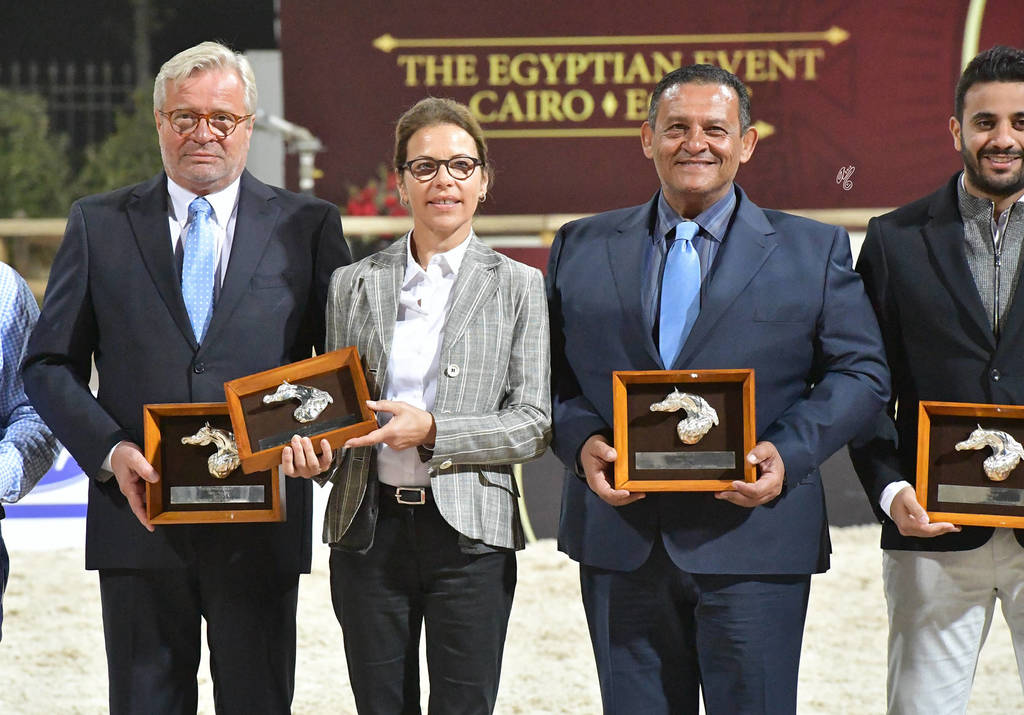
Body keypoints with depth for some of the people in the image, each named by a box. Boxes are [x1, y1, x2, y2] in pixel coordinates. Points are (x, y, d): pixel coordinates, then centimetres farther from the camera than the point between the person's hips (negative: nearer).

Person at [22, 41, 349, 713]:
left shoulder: (308, 225, 6)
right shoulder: (99, 224, 7)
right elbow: (50, 365, 6)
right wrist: (109, 449, -11)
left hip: (261, 530, 0)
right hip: (138, 518, 1)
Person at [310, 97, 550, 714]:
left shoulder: (519, 286, 3)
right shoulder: (354, 285, 10)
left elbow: (536, 422, -2)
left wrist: (433, 431, -15)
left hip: (470, 531, -2)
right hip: (369, 529, 2)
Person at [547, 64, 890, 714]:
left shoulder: (814, 250, 6)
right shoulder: (582, 247, 11)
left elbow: (861, 372, 4)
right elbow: (549, 372, 14)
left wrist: (789, 452, -11)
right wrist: (580, 442, -6)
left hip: (753, 543, -2)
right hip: (620, 545, 2)